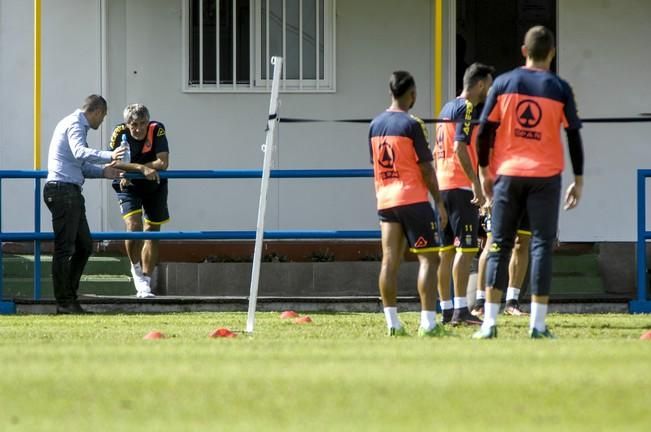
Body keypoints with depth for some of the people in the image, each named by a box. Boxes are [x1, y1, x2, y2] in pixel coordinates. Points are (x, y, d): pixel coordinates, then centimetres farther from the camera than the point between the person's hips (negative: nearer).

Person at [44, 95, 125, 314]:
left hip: (71, 192, 11)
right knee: (64, 248, -8)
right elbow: (80, 153, -29)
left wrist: (102, 171, 18)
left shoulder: (75, 124, 23)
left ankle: (70, 296, 18)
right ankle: (64, 302, -6)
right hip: (63, 190, -11)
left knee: (84, 246, 13)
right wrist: (109, 156, -39)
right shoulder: (75, 124, -10)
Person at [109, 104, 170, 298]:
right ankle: (136, 268, 4)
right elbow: (116, 163, -24)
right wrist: (142, 168, -35)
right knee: (133, 226, -21)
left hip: (154, 186, 1)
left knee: (152, 232, 4)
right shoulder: (120, 133, -20)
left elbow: (163, 163, -27)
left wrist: (131, 168, -28)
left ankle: (145, 285, 13)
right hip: (129, 187, -1)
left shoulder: (157, 130, -22)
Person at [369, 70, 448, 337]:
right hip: (413, 199, -6)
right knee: (428, 258, -3)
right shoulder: (411, 124, -9)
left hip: (385, 201, 6)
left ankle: (392, 322, 1)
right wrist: (439, 202, -4)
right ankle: (428, 322, -11)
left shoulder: (375, 125, 10)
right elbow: (426, 168, -10)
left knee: (390, 261, 4)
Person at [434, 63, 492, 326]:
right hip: (460, 186, -9)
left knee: (446, 250, 8)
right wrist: (476, 183, -20)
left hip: (442, 185, 9)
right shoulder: (467, 109, -9)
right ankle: (461, 310, -15)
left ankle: (446, 311, 9)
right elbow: (460, 147, -20)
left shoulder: (447, 109, 18)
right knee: (466, 248, -9)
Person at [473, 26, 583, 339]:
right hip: (546, 176, -1)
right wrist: (578, 181, 8)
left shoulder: (503, 83, 1)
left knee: (500, 246, 5)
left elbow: (485, 130, 1)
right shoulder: (560, 89, 0)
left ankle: (489, 322, 0)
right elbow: (574, 136, 1)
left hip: (508, 174, 1)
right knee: (542, 245, 1)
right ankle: (538, 325, -5)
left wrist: (484, 171, 10)